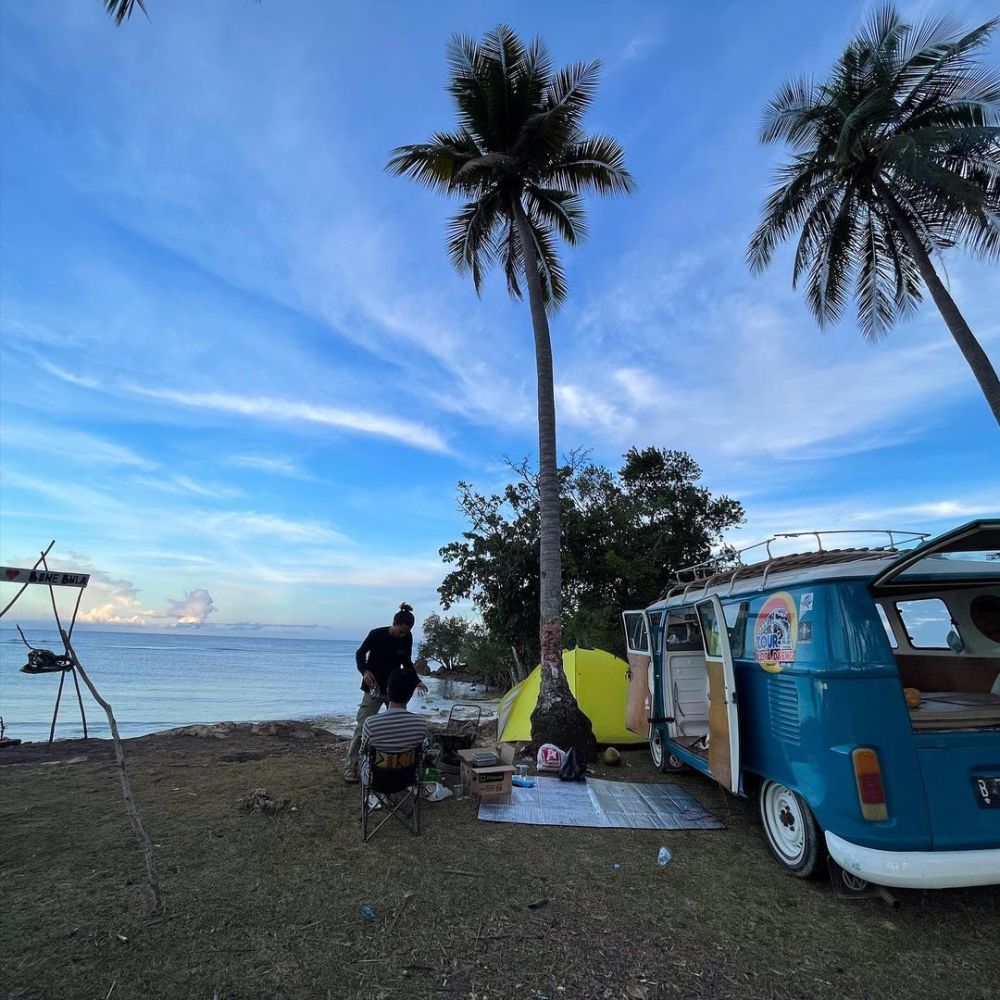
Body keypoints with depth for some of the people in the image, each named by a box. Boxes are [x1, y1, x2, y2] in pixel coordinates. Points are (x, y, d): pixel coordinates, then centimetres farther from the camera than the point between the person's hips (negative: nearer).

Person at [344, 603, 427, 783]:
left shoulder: (407, 638, -6)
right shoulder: (376, 634, -18)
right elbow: (360, 654, -4)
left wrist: (416, 681, -6)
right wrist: (365, 671, -22)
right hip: (374, 689, -4)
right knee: (362, 727, -3)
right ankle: (351, 767, 9)